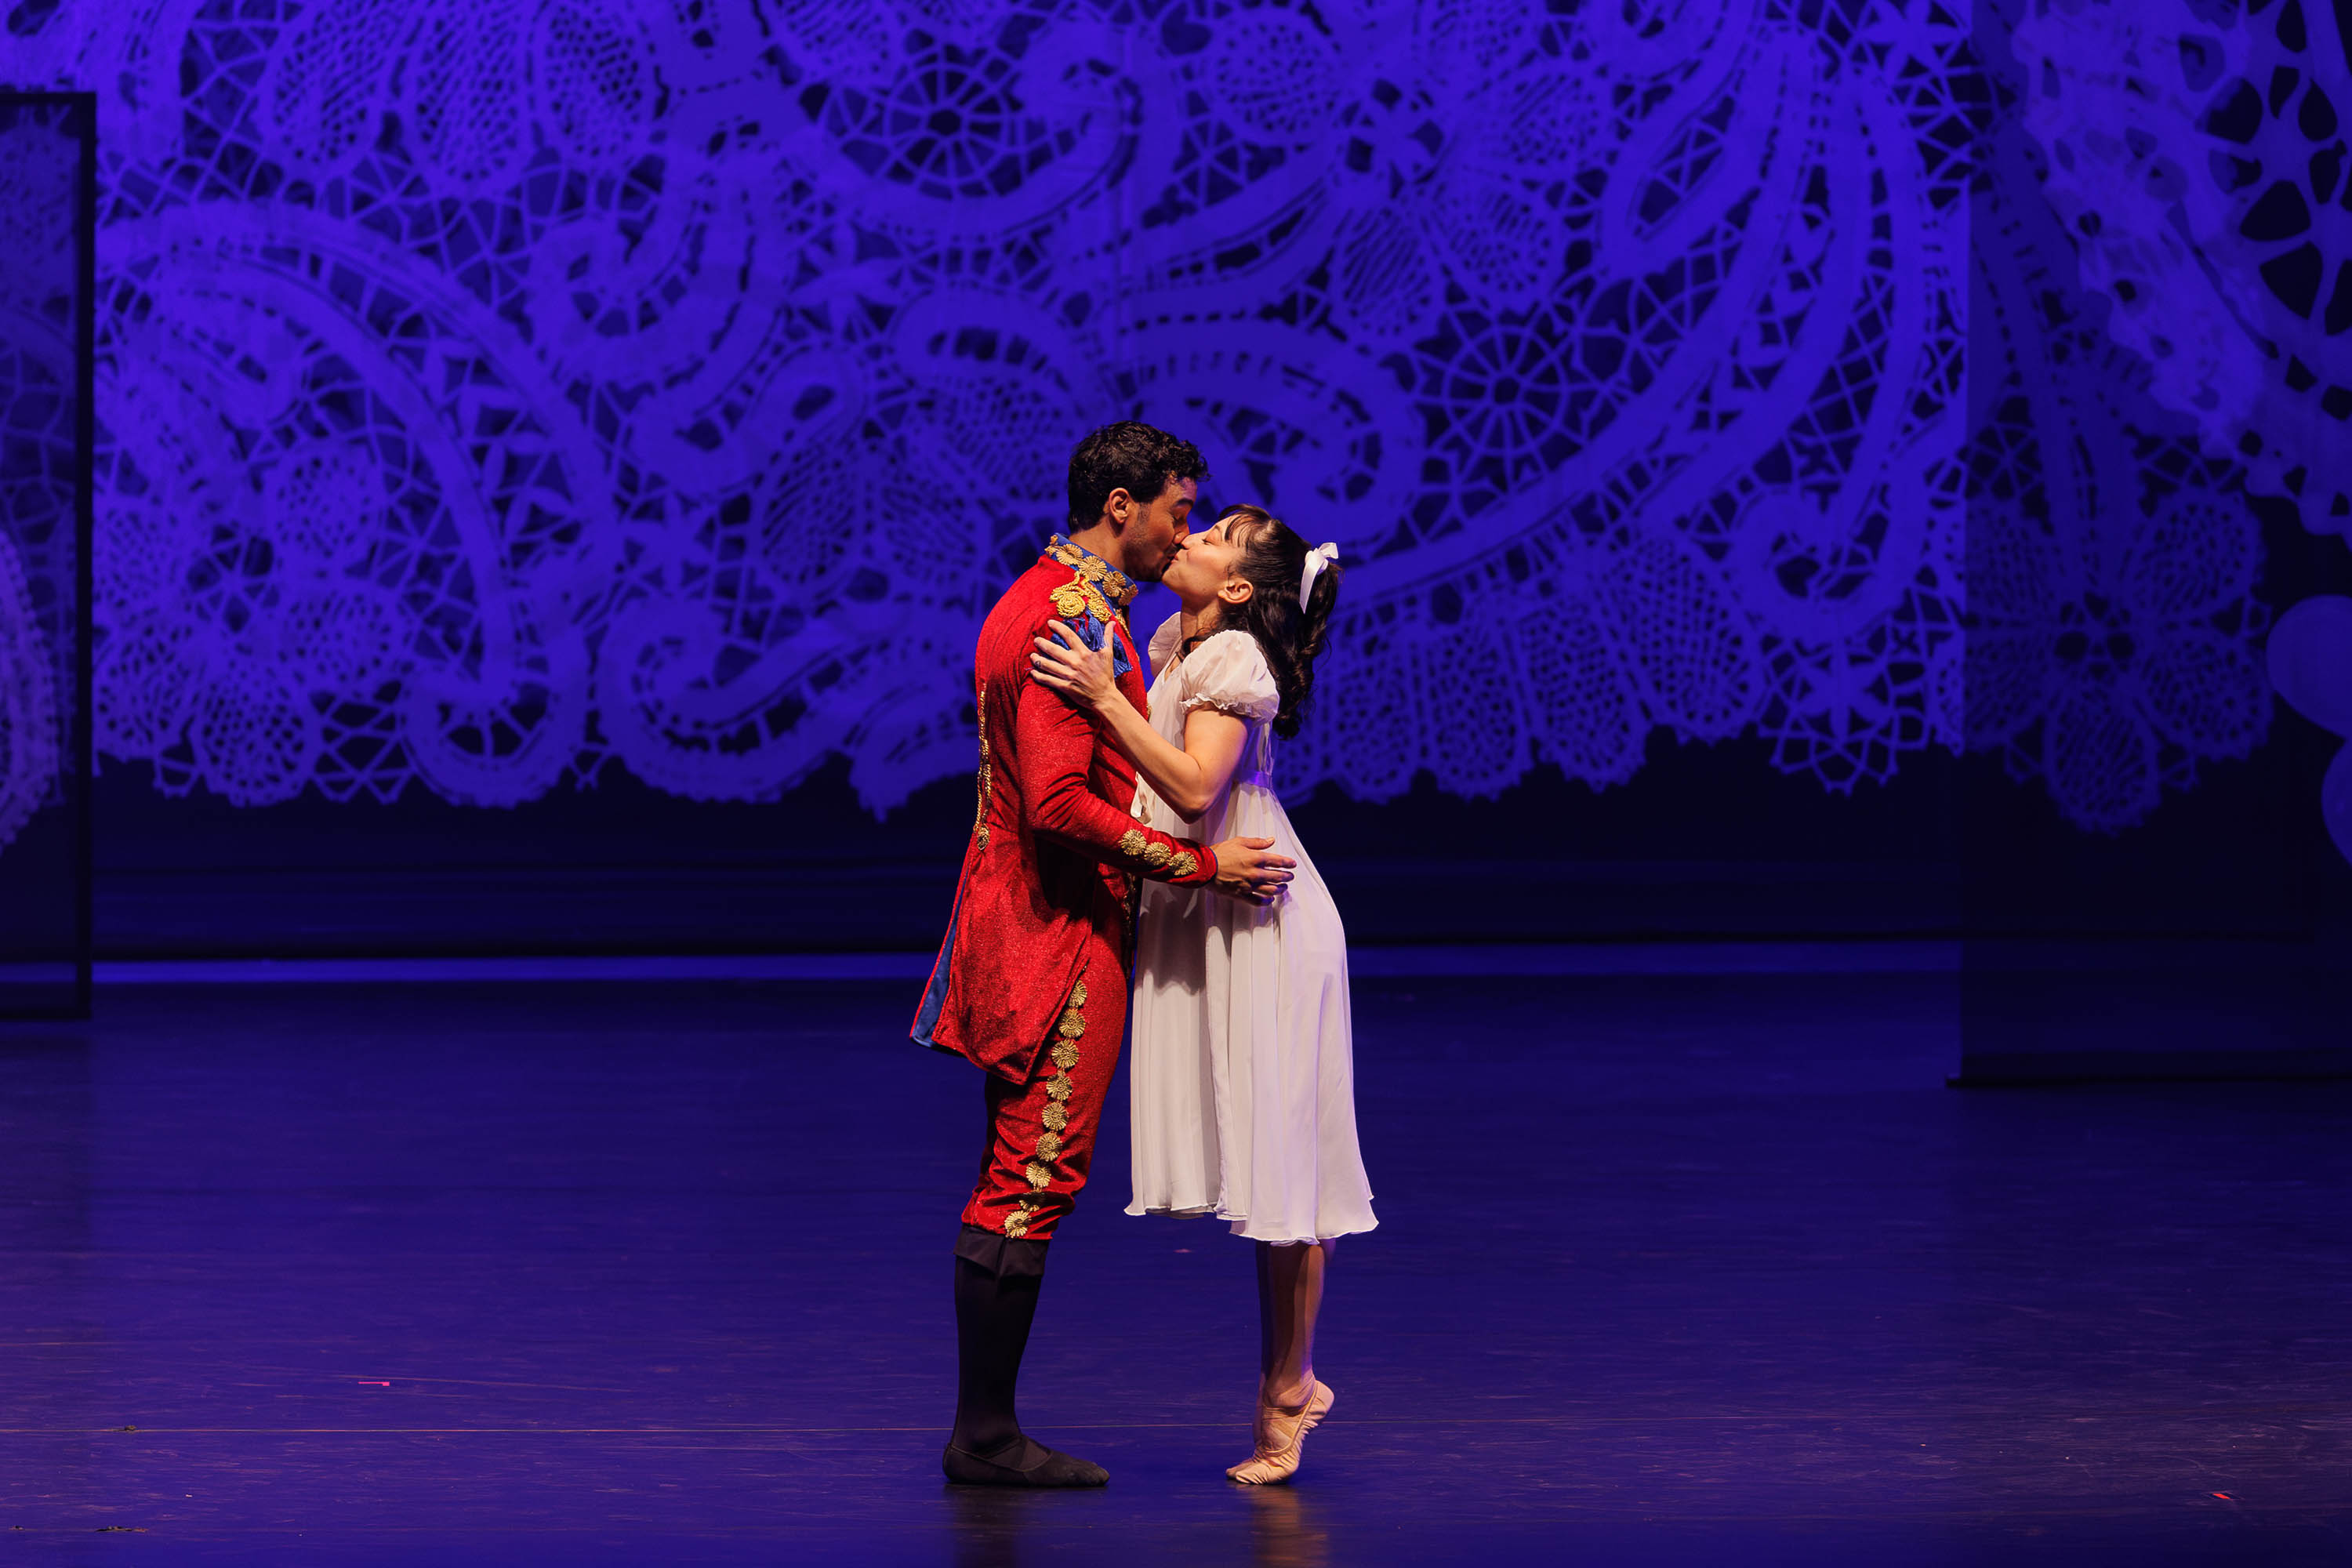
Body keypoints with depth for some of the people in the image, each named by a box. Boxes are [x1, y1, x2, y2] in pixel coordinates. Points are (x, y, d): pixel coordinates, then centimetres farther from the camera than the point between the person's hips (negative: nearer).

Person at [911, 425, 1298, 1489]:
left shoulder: (1034, 600, 17)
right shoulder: (1078, 623, -17)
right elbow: (1060, 804, -25)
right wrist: (1202, 866, -22)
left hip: (1023, 919, 11)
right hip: (1063, 932, -11)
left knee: (1013, 1182, 11)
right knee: (1031, 1182, -7)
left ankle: (983, 1429, 14)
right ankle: (986, 1434, -5)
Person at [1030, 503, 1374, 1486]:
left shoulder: (1233, 658, -16)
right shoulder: (1175, 646, 10)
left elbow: (1195, 788, -26)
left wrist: (1106, 699, -27)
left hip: (1261, 923, -9)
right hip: (1206, 922, 9)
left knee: (1280, 1156, -2)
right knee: (1256, 1154, 11)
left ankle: (1284, 1392, 5)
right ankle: (1289, 1380, 18)